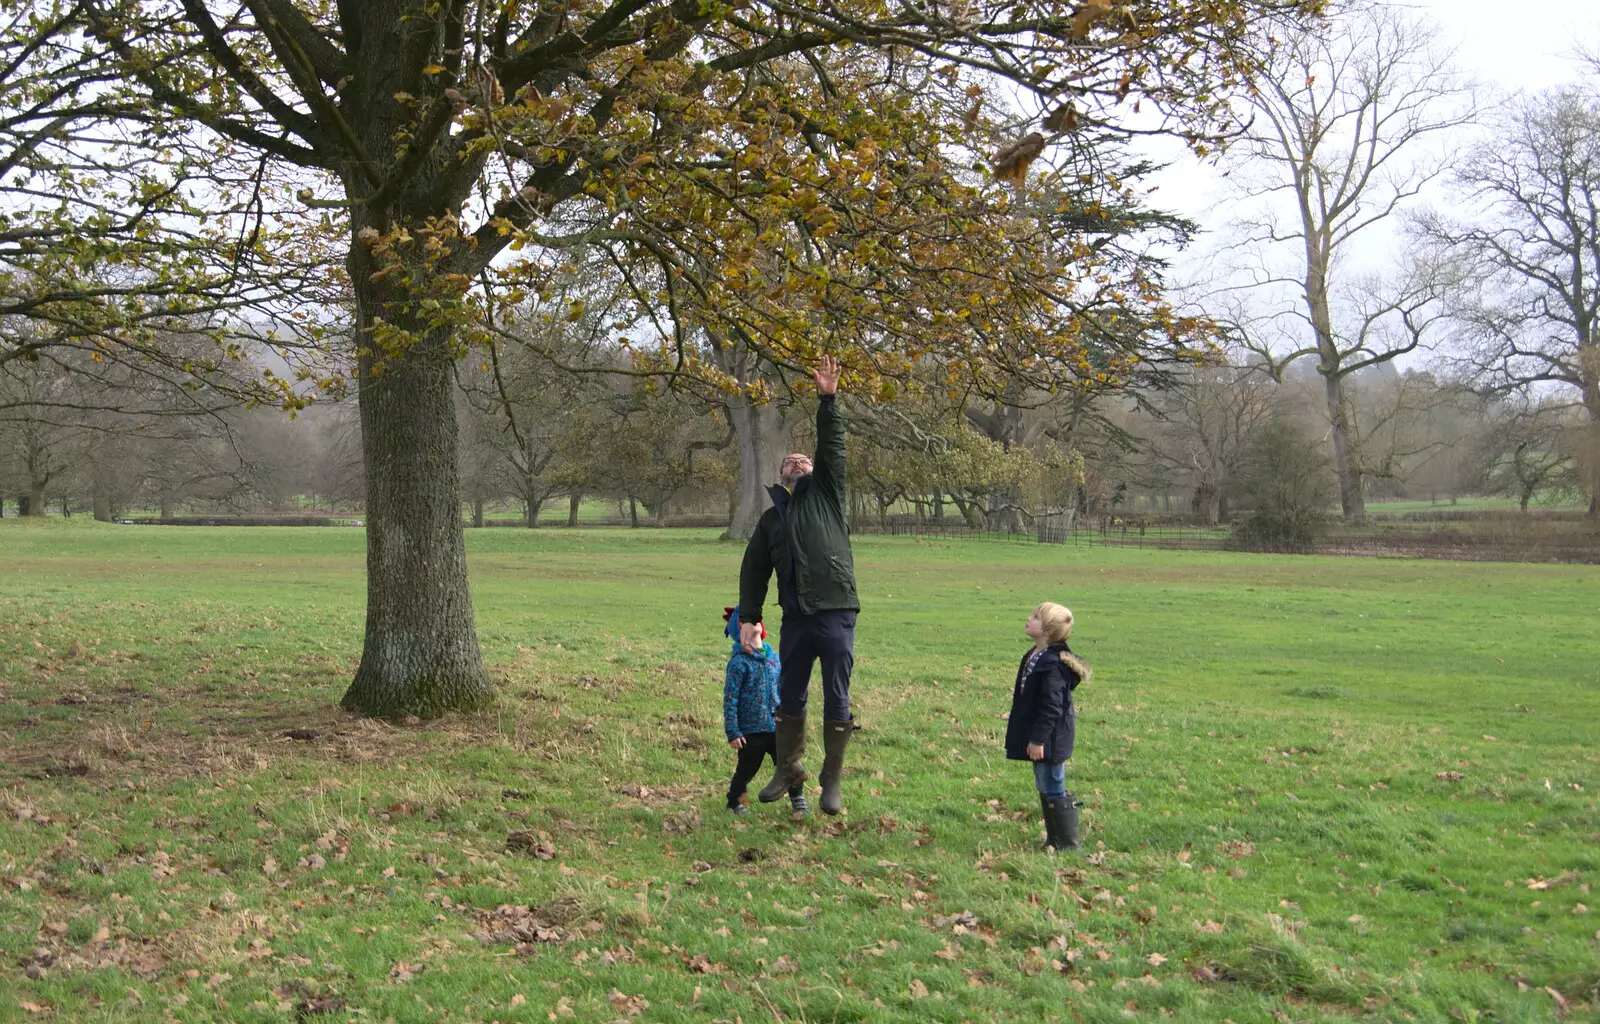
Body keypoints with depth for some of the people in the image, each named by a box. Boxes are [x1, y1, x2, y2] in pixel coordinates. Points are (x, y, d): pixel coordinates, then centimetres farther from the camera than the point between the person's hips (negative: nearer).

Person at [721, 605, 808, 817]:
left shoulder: (772, 656, 6)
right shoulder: (739, 662, -13)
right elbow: (730, 698, -13)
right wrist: (732, 732, -14)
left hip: (776, 726, 5)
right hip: (750, 730, -5)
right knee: (746, 769, 9)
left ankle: (798, 800, 19)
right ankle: (734, 801, 30)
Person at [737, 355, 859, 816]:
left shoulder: (825, 493, 10)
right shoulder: (771, 517, 18)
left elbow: (831, 447, -1)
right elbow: (753, 570, 15)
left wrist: (828, 401, -9)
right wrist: (748, 617, 8)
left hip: (835, 612, -3)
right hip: (796, 618, 4)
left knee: (836, 699, 0)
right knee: (789, 695, 12)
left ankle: (832, 781, 10)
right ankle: (789, 768, 30)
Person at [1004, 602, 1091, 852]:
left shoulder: (1052, 664, -23)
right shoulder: (1034, 656, 10)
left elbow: (1051, 706, -24)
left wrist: (1038, 739, -22)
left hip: (1051, 739, -10)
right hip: (1040, 738, 10)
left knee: (1054, 791, -2)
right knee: (1045, 789, 16)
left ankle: (1069, 845, 7)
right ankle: (1053, 840, 26)